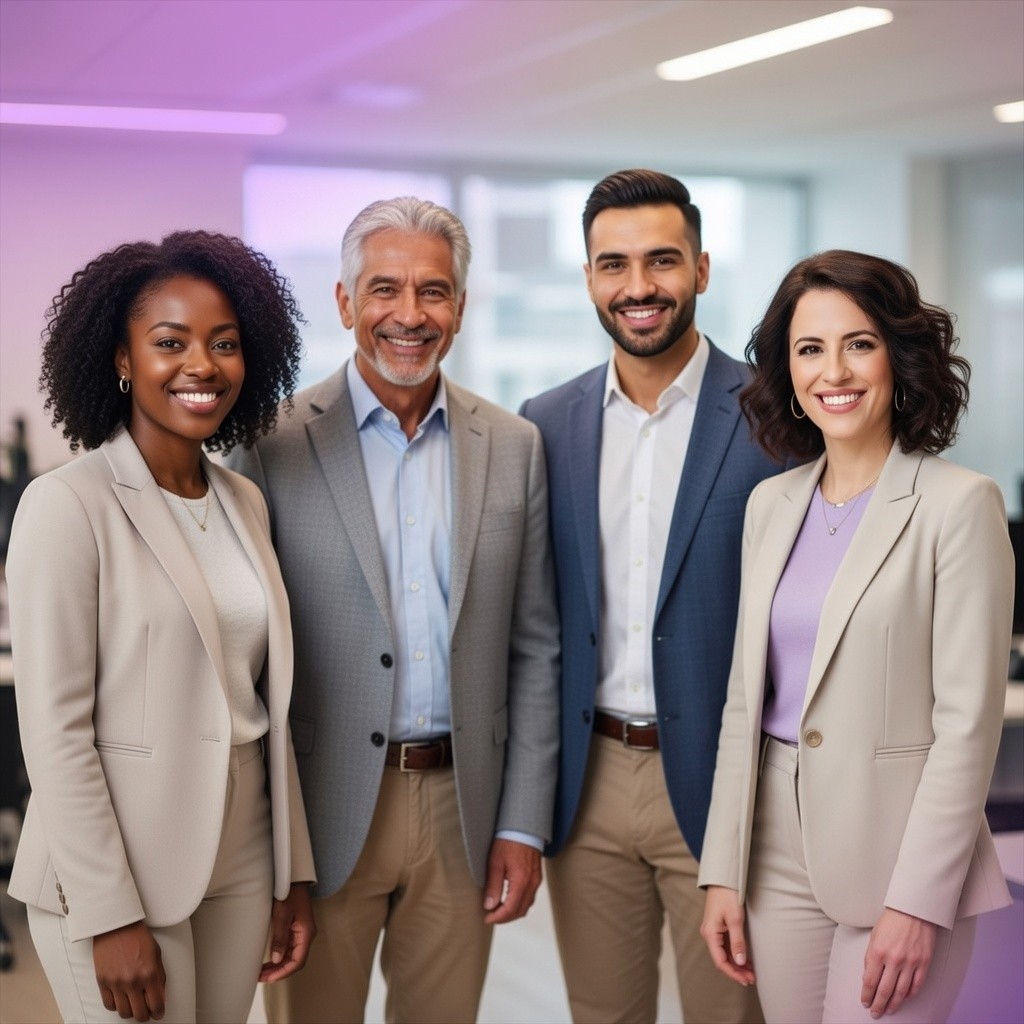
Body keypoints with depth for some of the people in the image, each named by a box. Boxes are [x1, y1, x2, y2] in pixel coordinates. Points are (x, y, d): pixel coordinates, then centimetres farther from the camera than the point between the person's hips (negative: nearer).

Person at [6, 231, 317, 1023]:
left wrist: (292, 872, 10)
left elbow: (268, 703, 10)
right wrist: (110, 914, -16)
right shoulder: (67, 505, -13)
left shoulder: (245, 503, 7)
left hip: (240, 864, 6)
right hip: (115, 873, -6)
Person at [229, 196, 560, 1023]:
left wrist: (524, 826, 2)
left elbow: (533, 649, 6)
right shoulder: (276, 445, -5)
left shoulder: (514, 448, 4)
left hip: (463, 811, 3)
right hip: (321, 814, -2)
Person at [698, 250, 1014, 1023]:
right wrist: (724, 871, 8)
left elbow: (968, 721, -12)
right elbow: (746, 698, 11)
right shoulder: (771, 504, 9)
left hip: (898, 852, -5)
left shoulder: (958, 504, -9)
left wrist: (917, 901, -15)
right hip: (780, 854, 5)